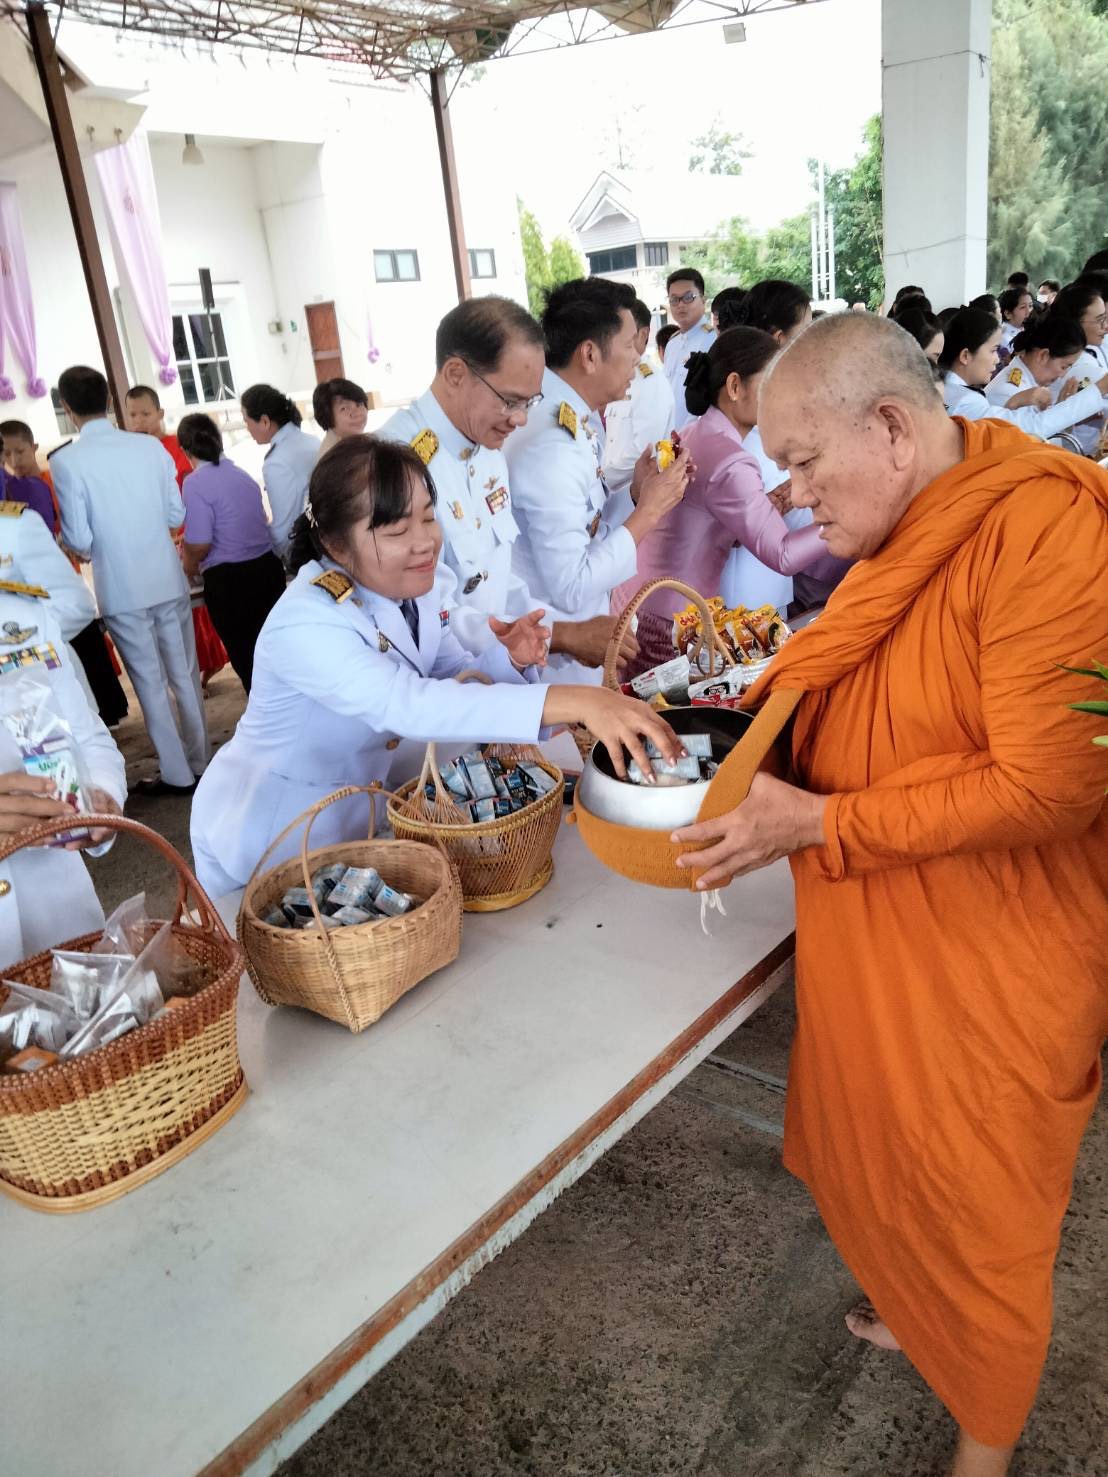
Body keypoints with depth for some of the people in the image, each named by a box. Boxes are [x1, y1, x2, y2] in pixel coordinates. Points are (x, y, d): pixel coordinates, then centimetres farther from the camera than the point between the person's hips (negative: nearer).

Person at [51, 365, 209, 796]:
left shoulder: (66, 461, -12)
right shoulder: (150, 446, -3)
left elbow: (79, 541, -10)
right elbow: (177, 515, 3)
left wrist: (95, 548, 11)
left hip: (121, 590, -3)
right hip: (168, 579, 3)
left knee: (150, 683, 7)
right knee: (185, 674, 14)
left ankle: (178, 775, 15)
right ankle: (200, 762, 25)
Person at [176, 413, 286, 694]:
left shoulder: (195, 482, -12)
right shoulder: (242, 475, 9)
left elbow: (200, 545, -17)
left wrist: (190, 565, 7)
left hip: (228, 579, -6)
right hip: (268, 567, 6)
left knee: (243, 654, 8)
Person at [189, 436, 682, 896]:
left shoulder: (421, 589, -9)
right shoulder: (304, 623, -32)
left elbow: (460, 685, -4)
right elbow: (408, 704, -46)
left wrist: (509, 660, -28)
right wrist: (579, 701, -54)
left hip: (353, 823, 6)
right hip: (264, 840, -6)